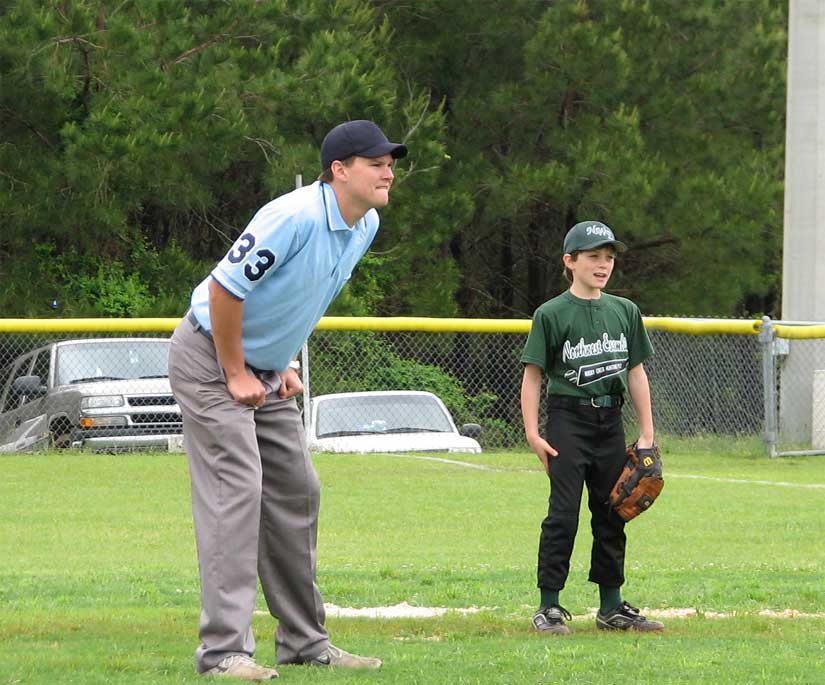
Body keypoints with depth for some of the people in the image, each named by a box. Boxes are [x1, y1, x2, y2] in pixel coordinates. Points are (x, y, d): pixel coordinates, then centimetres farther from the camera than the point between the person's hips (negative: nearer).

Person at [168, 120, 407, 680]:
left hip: (266, 371, 9)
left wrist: (286, 364, 10)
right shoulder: (296, 216, -27)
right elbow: (224, 287, -26)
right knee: (236, 488, -17)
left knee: (297, 492, 10)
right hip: (210, 358, -9)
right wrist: (235, 376, -20)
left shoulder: (366, 225, 2)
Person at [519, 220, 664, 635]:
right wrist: (532, 433, -12)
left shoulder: (625, 312, 10)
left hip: (610, 421, 5)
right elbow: (533, 375, -5)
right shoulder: (551, 314, -5)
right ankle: (549, 607, -4)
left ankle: (611, 607, 16)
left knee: (611, 515, 9)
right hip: (568, 418, -5)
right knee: (563, 514, -8)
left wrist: (647, 433, 9)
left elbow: (636, 372, 13)